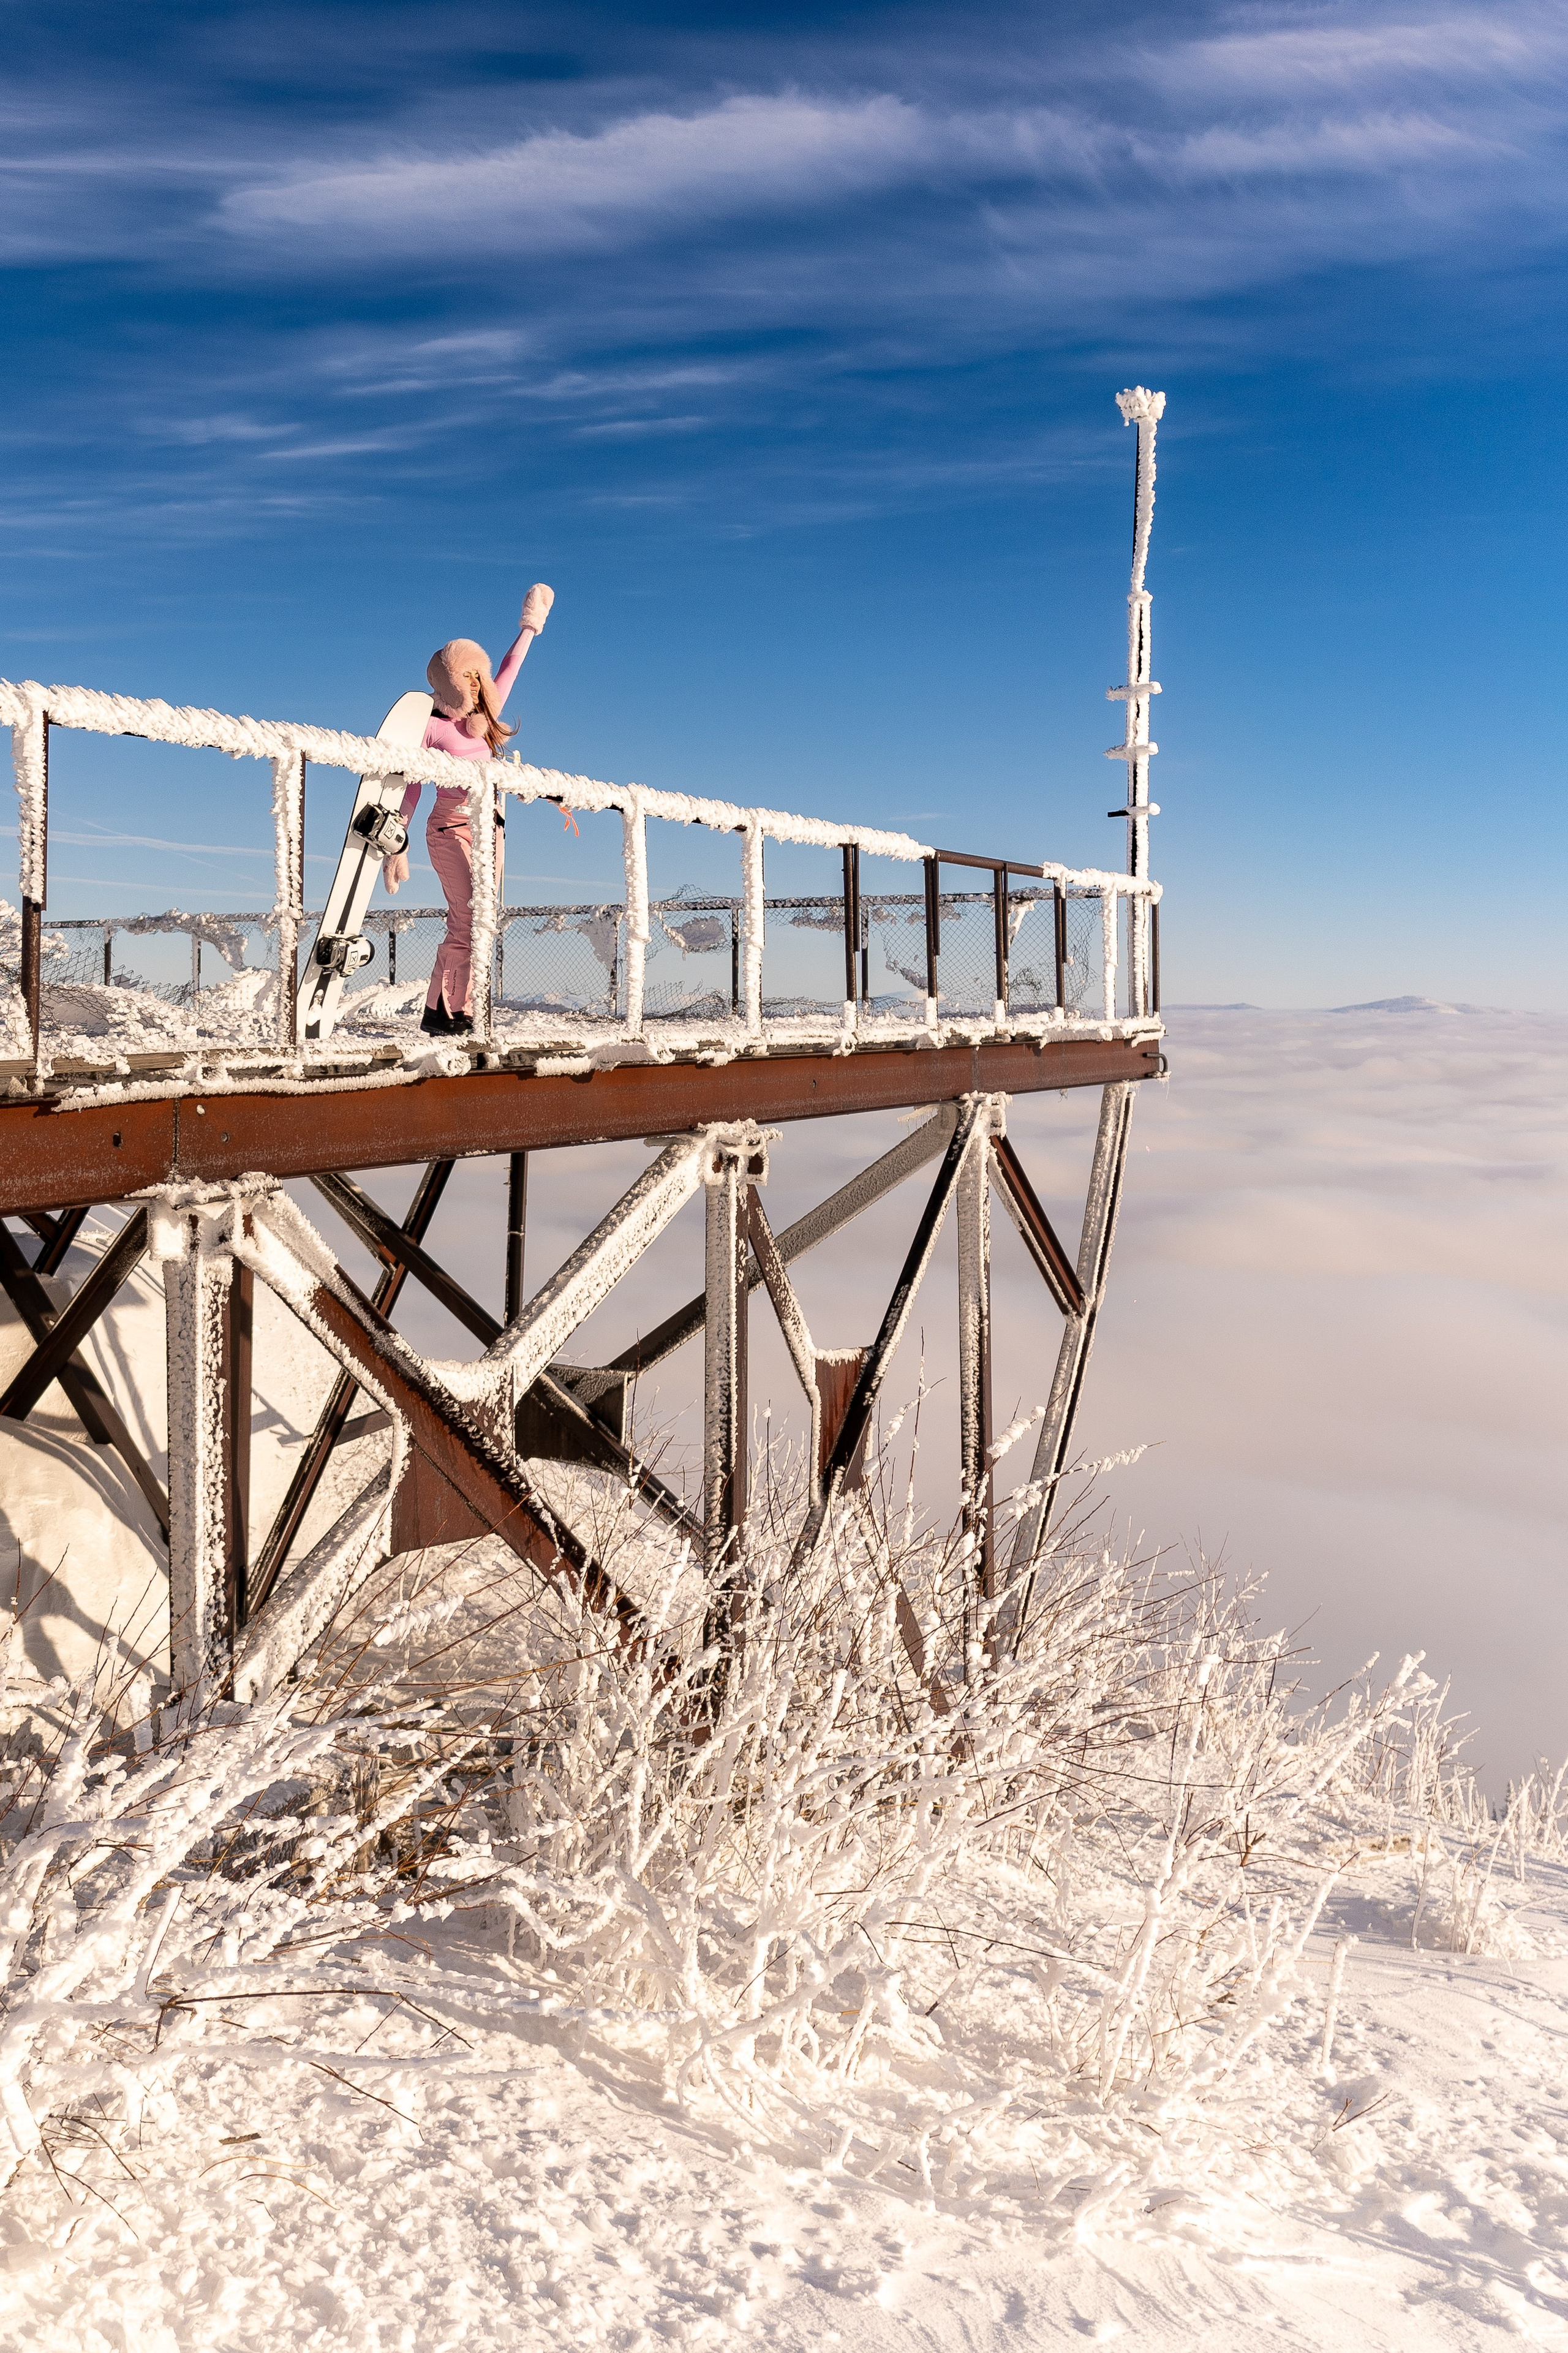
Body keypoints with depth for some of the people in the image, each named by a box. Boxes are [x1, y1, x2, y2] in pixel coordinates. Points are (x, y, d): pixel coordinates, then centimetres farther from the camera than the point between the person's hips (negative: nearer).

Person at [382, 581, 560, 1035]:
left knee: (481, 925, -1)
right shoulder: (430, 726, -4)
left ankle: (462, 1012, -1)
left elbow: (507, 674, 25)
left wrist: (530, 627, 30)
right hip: (451, 828, -7)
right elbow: (409, 789, -4)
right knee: (469, 921, -17)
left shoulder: (483, 719, 12)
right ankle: (440, 1012, -12)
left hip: (489, 829, 7)